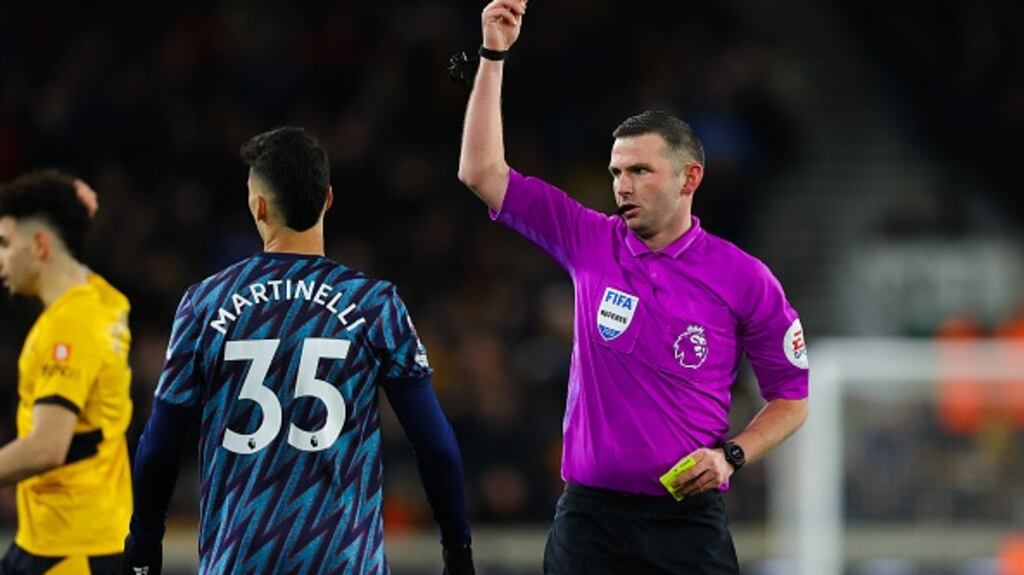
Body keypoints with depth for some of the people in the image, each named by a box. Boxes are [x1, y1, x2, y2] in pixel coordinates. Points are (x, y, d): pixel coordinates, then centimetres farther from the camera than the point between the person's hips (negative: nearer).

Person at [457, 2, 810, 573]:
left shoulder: (744, 278, 0)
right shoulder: (591, 243, 6)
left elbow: (792, 397, 8)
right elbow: (482, 173, 5)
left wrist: (731, 455, -9)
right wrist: (494, 55, 0)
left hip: (689, 519, -2)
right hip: (589, 518, 2)